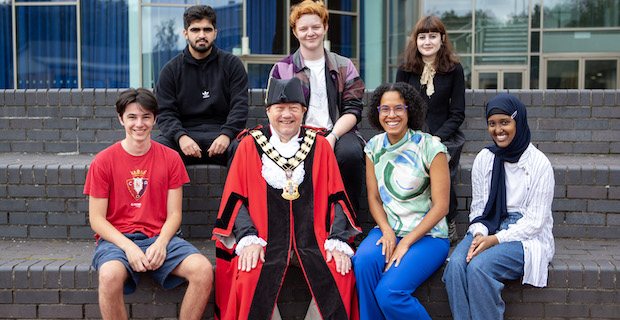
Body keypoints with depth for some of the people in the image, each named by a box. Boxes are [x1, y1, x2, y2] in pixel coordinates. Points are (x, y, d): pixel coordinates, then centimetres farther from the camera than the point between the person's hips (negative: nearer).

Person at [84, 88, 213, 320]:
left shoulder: (170, 158, 6)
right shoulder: (104, 161, 1)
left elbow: (174, 214, 6)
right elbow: (96, 219, 0)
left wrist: (160, 243, -14)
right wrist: (128, 247, -16)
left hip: (159, 238, 2)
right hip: (116, 238, -2)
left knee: (203, 270, -25)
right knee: (110, 275, -36)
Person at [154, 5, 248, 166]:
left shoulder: (232, 64, 11)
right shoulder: (171, 69, 12)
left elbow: (239, 107, 2)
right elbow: (165, 112, 4)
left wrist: (226, 135, -18)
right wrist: (181, 137, -17)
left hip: (222, 132, -1)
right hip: (185, 132, 1)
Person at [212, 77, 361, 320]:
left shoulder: (320, 146, 12)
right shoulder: (250, 145, 9)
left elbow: (337, 198, 8)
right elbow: (236, 199, 4)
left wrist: (338, 242, -7)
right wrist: (248, 239, -12)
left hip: (313, 240, 1)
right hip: (265, 239, -1)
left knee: (342, 274, -25)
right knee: (248, 279, -30)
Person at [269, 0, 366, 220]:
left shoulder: (344, 67, 16)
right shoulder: (281, 69, 15)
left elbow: (353, 110, 6)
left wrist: (332, 137, -14)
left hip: (338, 132, 1)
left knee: (350, 152, -35)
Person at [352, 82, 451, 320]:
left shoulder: (430, 147, -8)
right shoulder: (374, 147, 7)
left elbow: (441, 206, -9)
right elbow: (373, 197, 9)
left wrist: (405, 243, -15)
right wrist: (386, 231, -10)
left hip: (427, 235, -4)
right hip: (387, 230, 4)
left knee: (389, 292, -26)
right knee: (364, 261, -30)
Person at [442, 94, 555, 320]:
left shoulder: (539, 164, -6)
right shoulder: (483, 159, 8)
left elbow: (535, 221, -7)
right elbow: (478, 208, 11)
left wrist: (495, 239, -17)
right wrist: (479, 234, -11)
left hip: (526, 238, -4)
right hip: (488, 231, 4)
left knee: (478, 266, -31)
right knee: (456, 264, -28)